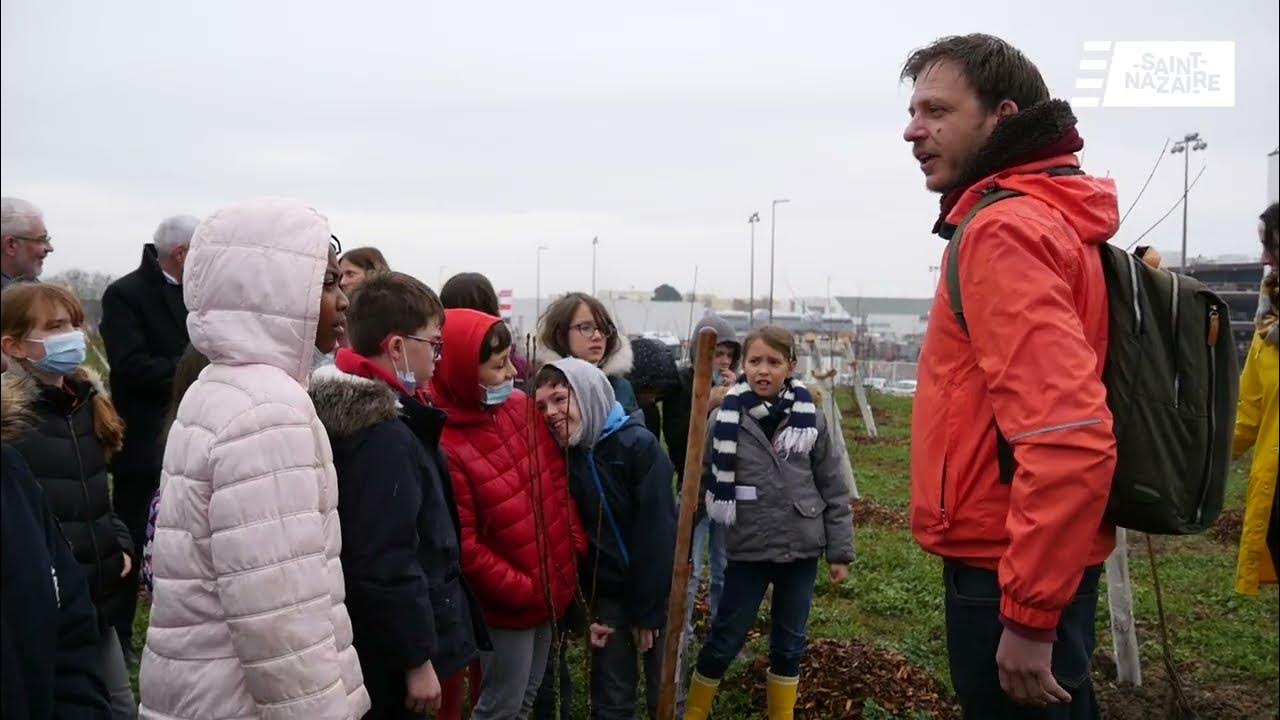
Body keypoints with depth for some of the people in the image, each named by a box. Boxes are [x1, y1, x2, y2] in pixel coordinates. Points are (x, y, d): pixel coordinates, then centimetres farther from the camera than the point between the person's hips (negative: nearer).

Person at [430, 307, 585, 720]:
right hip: (507, 603, -7)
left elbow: (557, 482, 8)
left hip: (551, 585, 7)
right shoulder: (446, 446, -24)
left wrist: (576, 546, 4)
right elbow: (463, 546, -21)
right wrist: (522, 590, -16)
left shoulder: (522, 407, -2)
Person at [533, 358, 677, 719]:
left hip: (656, 591, -4)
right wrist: (588, 608, -3)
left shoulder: (639, 445, -16)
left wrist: (647, 610, -16)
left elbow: (656, 533, -17)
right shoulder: (564, 457, -2)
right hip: (606, 594, 4)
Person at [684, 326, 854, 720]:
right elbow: (698, 482, -1)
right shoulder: (725, 419, -8)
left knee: (789, 644, 15)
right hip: (748, 551, -2)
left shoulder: (811, 419, -4)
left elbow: (833, 490, 2)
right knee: (724, 642, 8)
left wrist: (840, 552, 3)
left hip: (801, 550, 2)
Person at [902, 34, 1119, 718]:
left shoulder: (1004, 229, -19)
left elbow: (1068, 439, -29)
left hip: (1008, 572, -10)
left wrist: (1031, 614, -25)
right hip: (1026, 564, 10)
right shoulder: (1047, 217, 13)